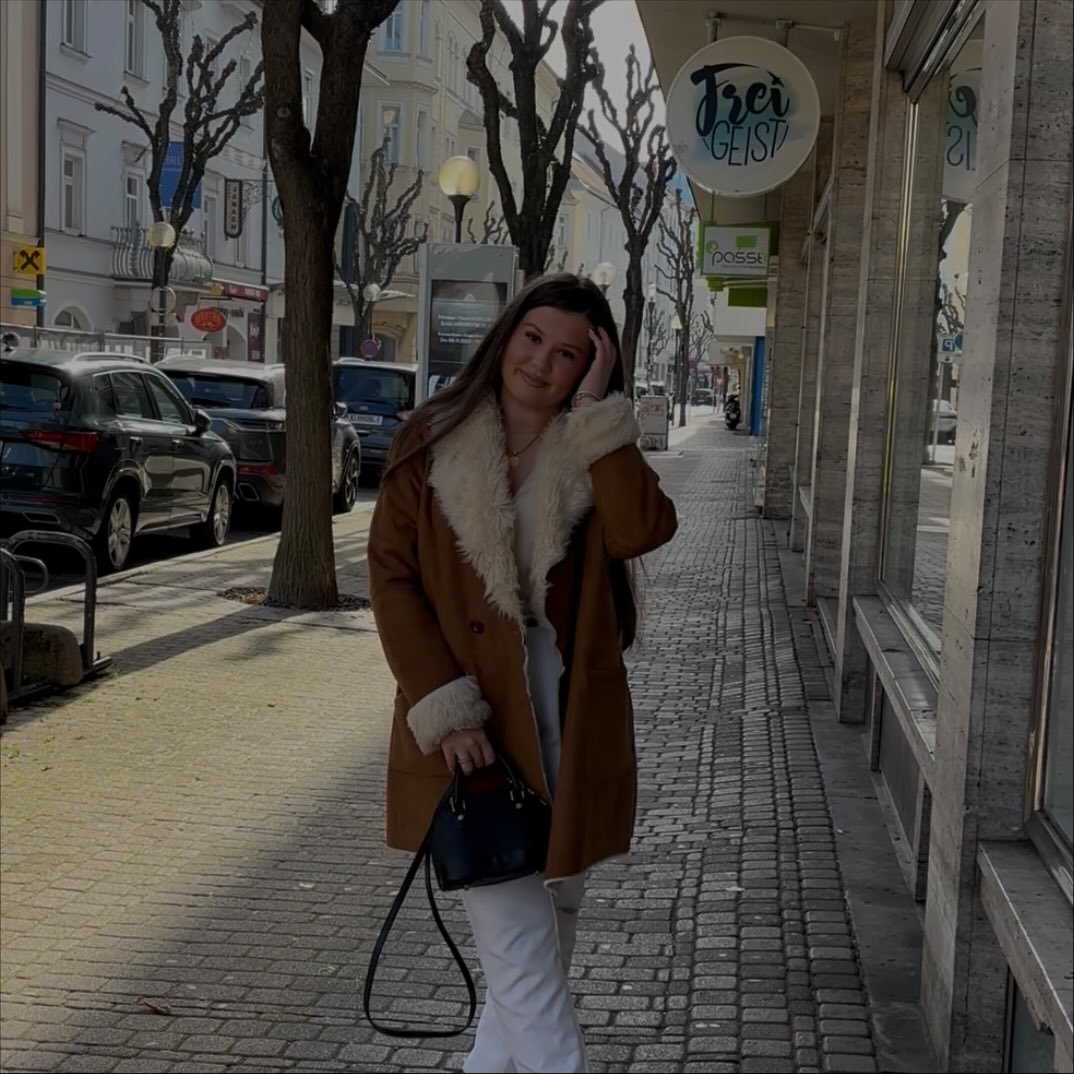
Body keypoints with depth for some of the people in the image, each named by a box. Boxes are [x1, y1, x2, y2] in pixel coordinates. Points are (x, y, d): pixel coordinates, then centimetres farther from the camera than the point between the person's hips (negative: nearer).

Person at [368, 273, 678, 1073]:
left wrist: (597, 409, -17)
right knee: (522, 952, -5)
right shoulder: (435, 441, -3)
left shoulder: (595, 452, 1)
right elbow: (392, 578, -4)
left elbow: (641, 531, -20)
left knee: (548, 936, 16)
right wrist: (444, 709, -12)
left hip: (566, 726, 3)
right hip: (471, 728, -3)